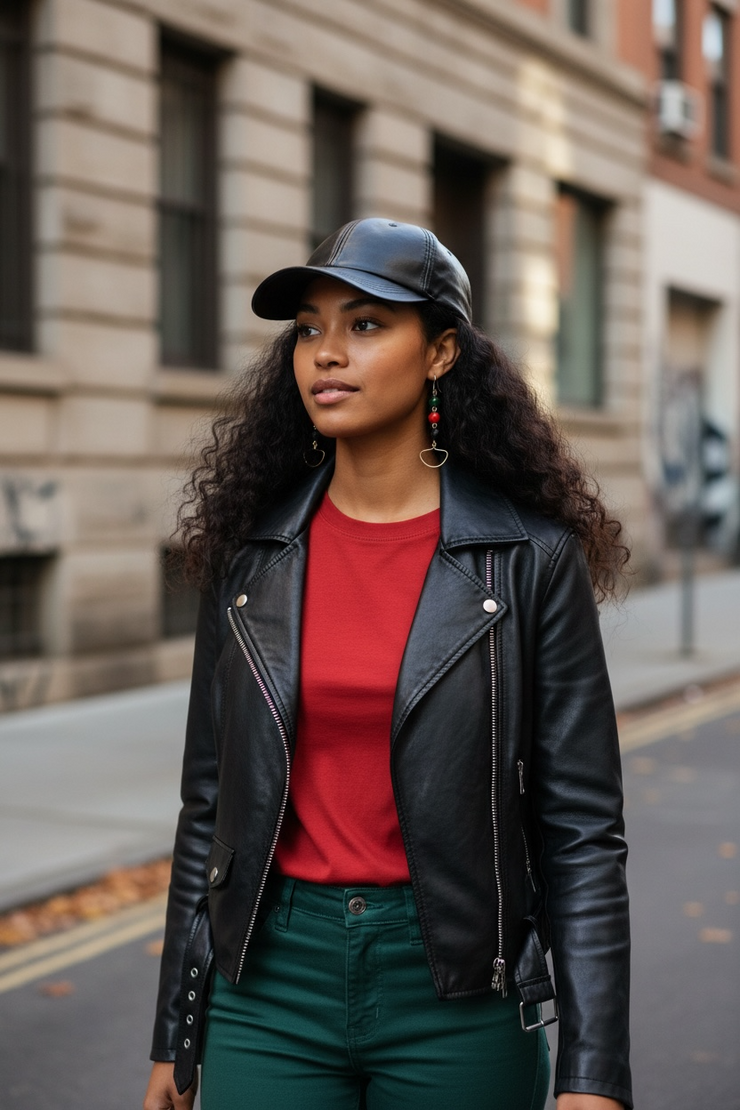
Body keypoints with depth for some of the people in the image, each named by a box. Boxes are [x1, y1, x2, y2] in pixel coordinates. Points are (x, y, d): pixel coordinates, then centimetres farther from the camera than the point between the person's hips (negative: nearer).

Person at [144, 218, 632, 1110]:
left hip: (456, 997, -2)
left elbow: (580, 829, -6)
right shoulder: (253, 549, 2)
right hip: (271, 979, 2)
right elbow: (210, 801, 7)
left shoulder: (530, 556, -7)